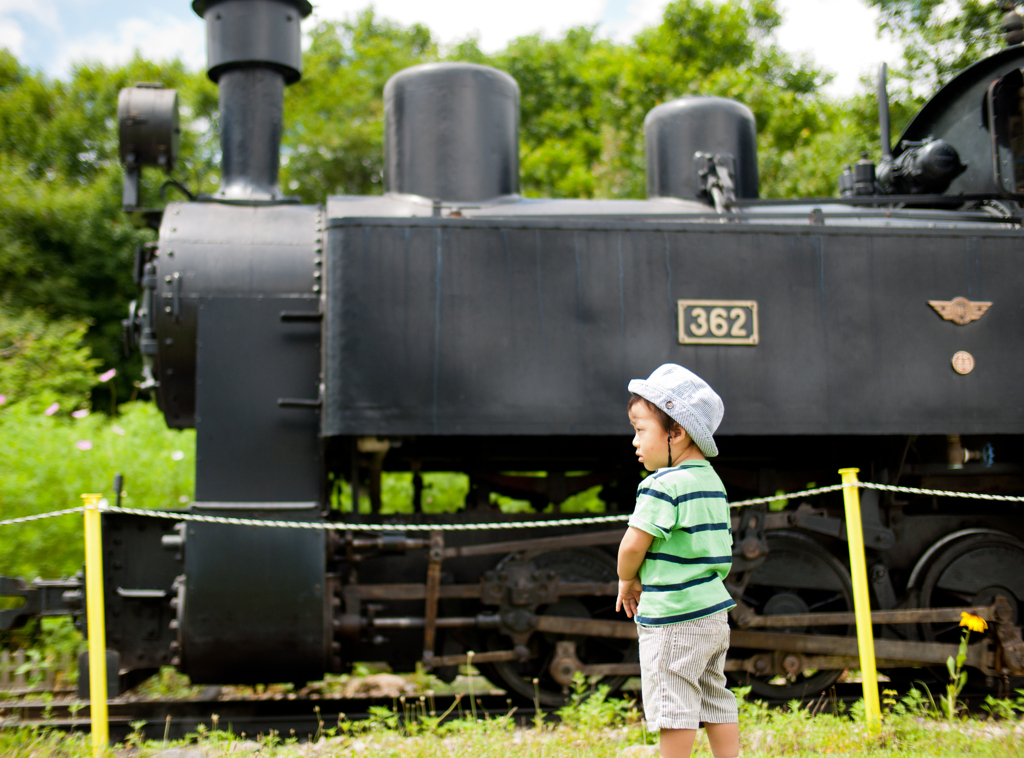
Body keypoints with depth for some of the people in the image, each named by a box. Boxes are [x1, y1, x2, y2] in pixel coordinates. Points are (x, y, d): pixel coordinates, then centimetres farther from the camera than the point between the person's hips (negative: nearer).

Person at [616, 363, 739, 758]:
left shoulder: (663, 485, -17)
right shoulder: (712, 482, 11)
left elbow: (633, 546, -18)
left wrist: (627, 581, 3)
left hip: (672, 619, -9)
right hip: (714, 610, 9)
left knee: (672, 708, 0)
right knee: (716, 701, 15)